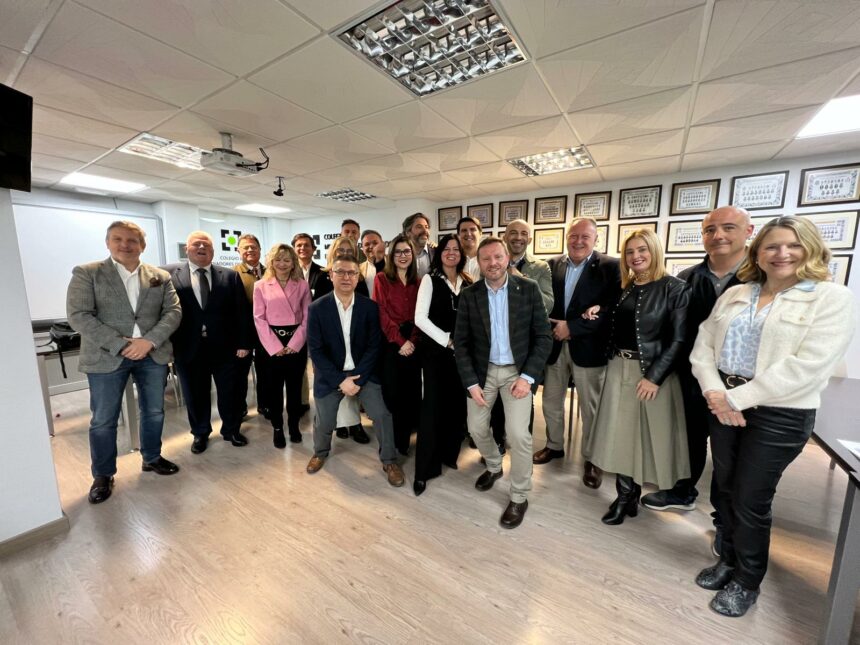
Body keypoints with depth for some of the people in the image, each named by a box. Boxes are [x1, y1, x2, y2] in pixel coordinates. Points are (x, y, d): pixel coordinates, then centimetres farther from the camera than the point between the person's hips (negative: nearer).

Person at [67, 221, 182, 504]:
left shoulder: (160, 277, 6)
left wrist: (149, 341, -16)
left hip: (153, 354, 2)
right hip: (106, 357, -2)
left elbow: (173, 312, -1)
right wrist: (121, 345, -18)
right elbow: (78, 316, -9)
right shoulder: (86, 273, -1)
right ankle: (102, 475, 26)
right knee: (103, 420, 8)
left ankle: (152, 458, 33)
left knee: (154, 412, 13)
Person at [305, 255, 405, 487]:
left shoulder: (370, 307, -8)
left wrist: (357, 378, -15)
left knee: (382, 414, -9)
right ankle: (320, 452, 46)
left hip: (363, 372, 0)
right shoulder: (317, 308, -10)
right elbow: (316, 350, -10)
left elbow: (374, 346, -8)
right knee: (324, 421, 12)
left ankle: (389, 461, 15)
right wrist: (340, 380, -15)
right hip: (330, 375, 0)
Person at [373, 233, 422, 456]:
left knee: (412, 392, 8)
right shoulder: (381, 279, 1)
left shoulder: (418, 282, 11)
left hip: (413, 344, 4)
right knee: (391, 393, 1)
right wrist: (400, 341, -13)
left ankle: (404, 438, 25)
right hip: (390, 344, -3)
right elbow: (382, 314, -7)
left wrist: (413, 341, -10)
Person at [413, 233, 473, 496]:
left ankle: (449, 454, 31)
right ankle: (424, 469, 12)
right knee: (433, 405, -1)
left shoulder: (468, 282, 8)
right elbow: (420, 318, -11)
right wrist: (447, 340, -14)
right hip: (436, 350, -4)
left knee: (458, 403, 9)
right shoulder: (430, 279, -2)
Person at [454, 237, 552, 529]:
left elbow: (543, 337, -6)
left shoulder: (529, 289, -8)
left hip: (518, 370, -2)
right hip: (482, 370, 2)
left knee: (518, 433, -9)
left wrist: (527, 376, -14)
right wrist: (471, 383, -9)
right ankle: (494, 466, 44)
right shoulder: (469, 295, -6)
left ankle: (519, 497, 17)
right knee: (476, 428, 10)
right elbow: (460, 343, -4)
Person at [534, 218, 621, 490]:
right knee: (551, 402, 16)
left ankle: (592, 459, 31)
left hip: (588, 347, -3)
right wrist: (554, 327, -13)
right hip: (554, 345, 4)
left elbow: (612, 309, -14)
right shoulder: (552, 264, 6)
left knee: (591, 407, 10)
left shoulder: (610, 267, -6)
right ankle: (554, 446, 39)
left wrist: (572, 327, -18)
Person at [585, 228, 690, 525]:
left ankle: (629, 495, 28)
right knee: (620, 432, 9)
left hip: (652, 370, -5)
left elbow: (678, 339, -12)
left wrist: (655, 376, -17)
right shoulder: (624, 287, 8)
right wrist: (597, 313, -4)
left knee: (647, 431, 8)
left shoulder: (674, 288, -8)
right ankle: (626, 495, 25)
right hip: (619, 368, 5)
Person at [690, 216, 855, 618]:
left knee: (751, 499, 7)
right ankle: (729, 560, 38)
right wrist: (715, 393, -11)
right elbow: (703, 347, 3)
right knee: (725, 489, 15)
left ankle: (747, 581, 31)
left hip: (779, 415, -4)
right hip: (723, 405, 4)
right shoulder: (734, 295, 8)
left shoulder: (833, 298, -6)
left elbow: (807, 367, -17)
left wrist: (736, 398, -18)